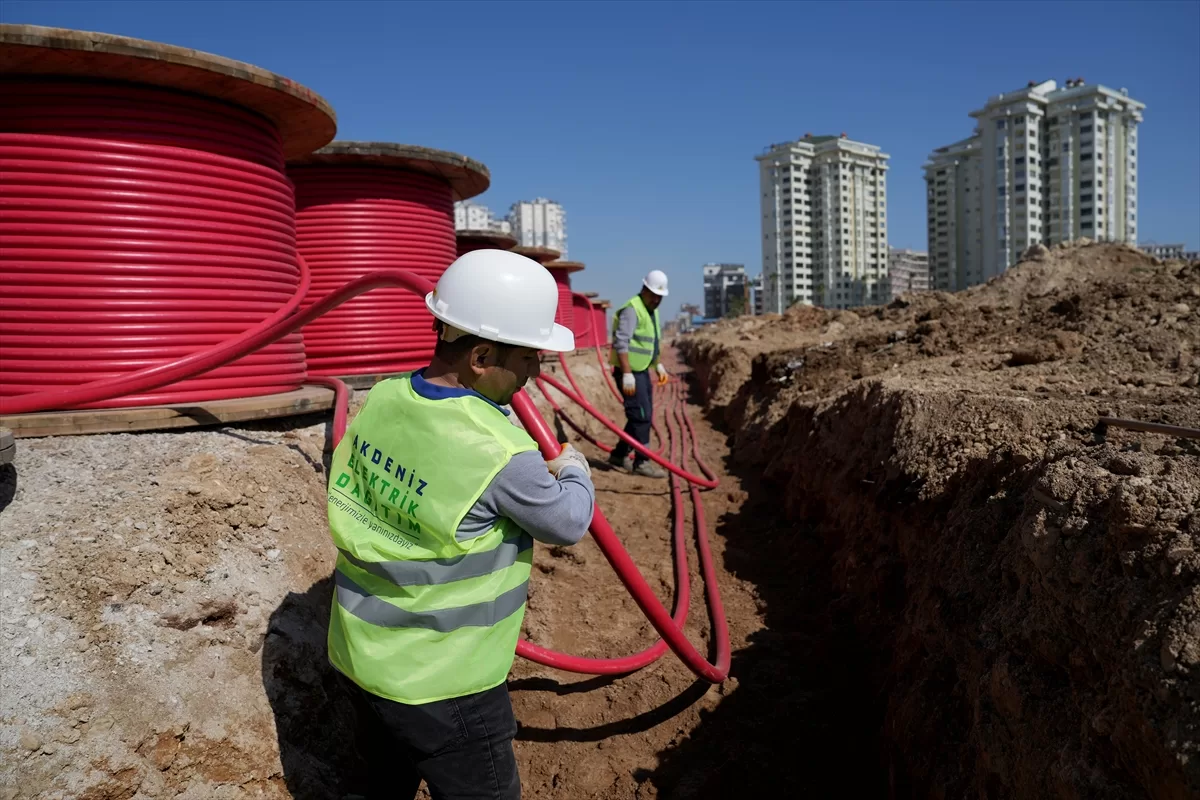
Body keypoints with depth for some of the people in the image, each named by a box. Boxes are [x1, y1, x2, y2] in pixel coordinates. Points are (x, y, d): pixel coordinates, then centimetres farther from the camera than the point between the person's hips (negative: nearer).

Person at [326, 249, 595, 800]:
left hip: (359, 657, 7)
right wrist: (575, 470, 11)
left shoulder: (381, 400, -8)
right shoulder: (500, 454, -27)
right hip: (443, 688, -6)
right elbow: (568, 524, -11)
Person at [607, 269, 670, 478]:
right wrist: (627, 374, -28)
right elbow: (621, 343, -24)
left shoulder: (652, 311, 15)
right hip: (630, 372, -10)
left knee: (644, 415, 13)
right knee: (641, 415, -9)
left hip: (642, 371, 10)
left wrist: (658, 365, 19)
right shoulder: (632, 309, -16)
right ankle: (641, 462, -1)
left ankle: (619, 454, 24)